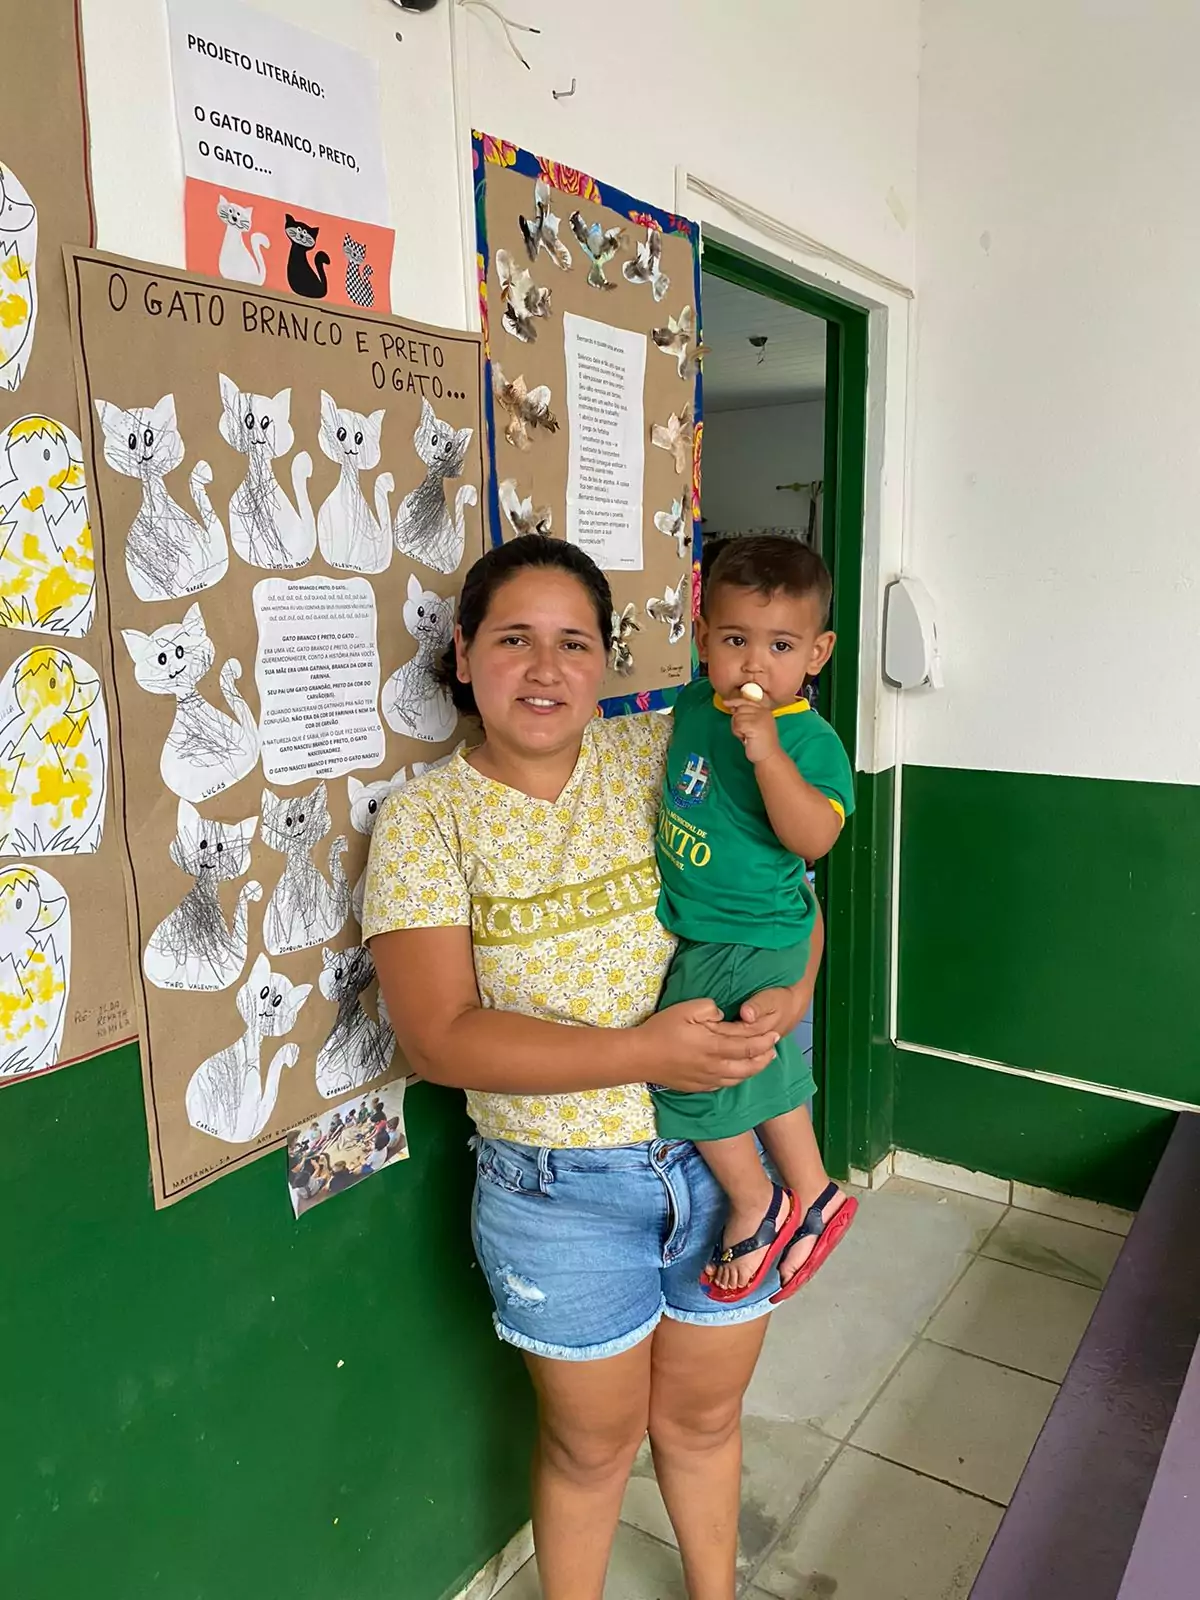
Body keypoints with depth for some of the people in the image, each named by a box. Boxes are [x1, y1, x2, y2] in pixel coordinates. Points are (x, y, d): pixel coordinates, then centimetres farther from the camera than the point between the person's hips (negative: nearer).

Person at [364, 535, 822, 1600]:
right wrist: (645, 1052, -25)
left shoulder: (663, 754, -5)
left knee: (704, 1415, 25)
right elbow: (440, 1037, -19)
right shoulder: (426, 819, -12)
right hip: (559, 1190, -2)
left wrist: (791, 992, -18)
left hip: (725, 1152, 3)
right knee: (594, 1441, 20)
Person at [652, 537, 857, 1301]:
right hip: (699, 928, 8)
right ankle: (814, 1194, 39)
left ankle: (756, 1206, 20)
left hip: (747, 943, -8)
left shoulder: (811, 738, -19)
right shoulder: (693, 705, 1)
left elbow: (814, 837, -33)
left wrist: (767, 751, -39)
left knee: (688, 1064, -3)